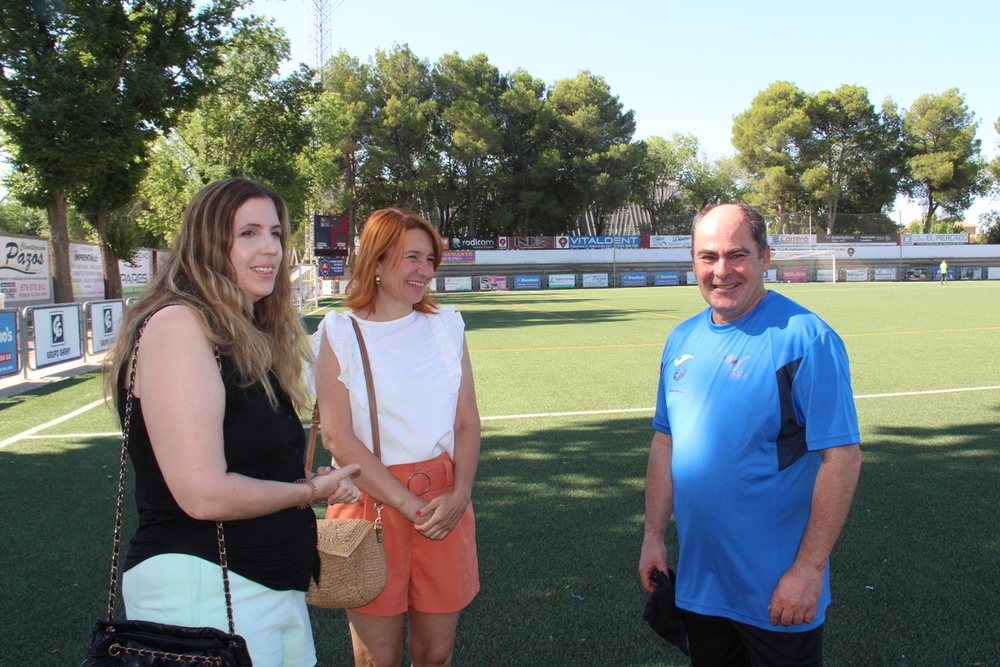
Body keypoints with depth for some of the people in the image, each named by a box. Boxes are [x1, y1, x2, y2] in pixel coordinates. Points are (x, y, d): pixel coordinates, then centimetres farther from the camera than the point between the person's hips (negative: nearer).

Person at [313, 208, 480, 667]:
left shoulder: (446, 326, 9)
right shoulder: (340, 333, -2)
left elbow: (467, 422, 7)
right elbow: (337, 435, -9)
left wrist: (459, 495, -9)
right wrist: (408, 504, -13)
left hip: (446, 503, 3)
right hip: (372, 502, -3)